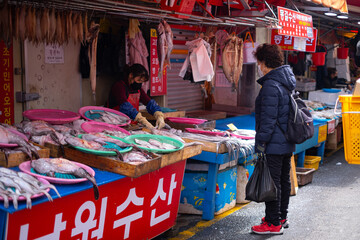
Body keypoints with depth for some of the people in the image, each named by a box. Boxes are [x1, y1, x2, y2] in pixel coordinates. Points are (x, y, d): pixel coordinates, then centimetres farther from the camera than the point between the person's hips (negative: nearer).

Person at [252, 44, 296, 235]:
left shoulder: (271, 86, -19)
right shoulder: (286, 82, 11)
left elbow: (268, 119, -21)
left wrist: (261, 142, -16)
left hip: (274, 144, -10)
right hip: (288, 142, 10)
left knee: (273, 182, -2)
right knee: (284, 179, 17)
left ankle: (273, 224, 5)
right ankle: (282, 217, 30)